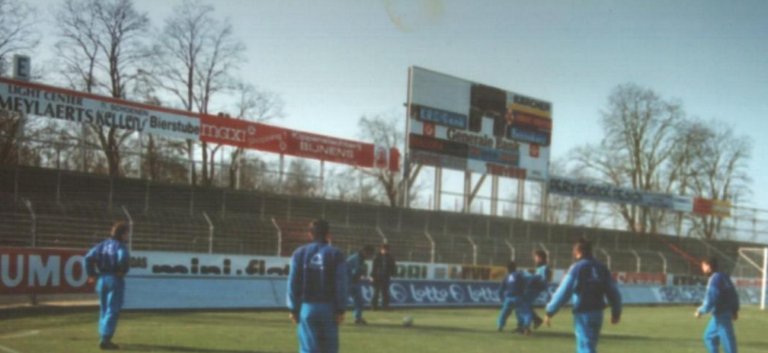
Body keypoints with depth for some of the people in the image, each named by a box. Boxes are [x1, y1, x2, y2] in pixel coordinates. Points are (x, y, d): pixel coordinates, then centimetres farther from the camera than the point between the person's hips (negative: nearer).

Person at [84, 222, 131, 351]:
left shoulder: (102, 245, 10)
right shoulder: (120, 245, -9)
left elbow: (89, 257, 0)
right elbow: (123, 258, -29)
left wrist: (91, 274, 4)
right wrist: (123, 271, -13)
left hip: (101, 280, 7)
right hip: (115, 280, -7)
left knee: (104, 310, 16)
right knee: (112, 311, -4)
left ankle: (105, 340, 21)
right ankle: (105, 339, -10)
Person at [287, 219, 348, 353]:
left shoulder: (300, 253, 4)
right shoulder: (336, 254, -3)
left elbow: (293, 283, 2)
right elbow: (341, 285, -6)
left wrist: (293, 309, 6)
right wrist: (340, 310, -2)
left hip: (306, 308, 1)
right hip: (328, 308, -1)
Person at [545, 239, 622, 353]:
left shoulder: (576, 268, -10)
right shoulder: (602, 268, 6)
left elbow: (563, 293, -13)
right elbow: (613, 292, 10)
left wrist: (549, 312, -6)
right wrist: (616, 312, 23)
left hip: (583, 313, -6)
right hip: (598, 313, 6)